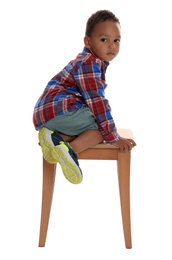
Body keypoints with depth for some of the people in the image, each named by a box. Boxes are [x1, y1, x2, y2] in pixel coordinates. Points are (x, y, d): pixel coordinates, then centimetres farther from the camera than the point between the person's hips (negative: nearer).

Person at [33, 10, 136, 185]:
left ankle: (56, 135, -3)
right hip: (59, 109, -10)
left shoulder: (92, 61, 19)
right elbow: (97, 101, -19)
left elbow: (94, 99, 30)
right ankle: (70, 149, -27)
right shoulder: (89, 64, -13)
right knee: (102, 126, -9)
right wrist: (113, 137, -17)